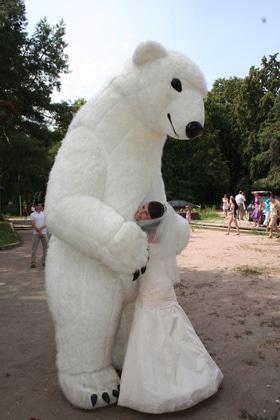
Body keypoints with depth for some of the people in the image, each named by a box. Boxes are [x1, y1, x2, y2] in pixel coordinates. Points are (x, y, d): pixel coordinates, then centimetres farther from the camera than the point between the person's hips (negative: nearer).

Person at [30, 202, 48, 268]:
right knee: (34, 248, -2)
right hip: (36, 233, -3)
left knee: (46, 248, 5)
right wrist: (39, 231, -15)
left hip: (44, 233, 3)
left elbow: (47, 223, -1)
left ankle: (44, 262, 15)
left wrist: (41, 228, -15)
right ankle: (33, 263, 3)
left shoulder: (44, 213, 8)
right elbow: (33, 225, -8)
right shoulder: (32, 214, 1)